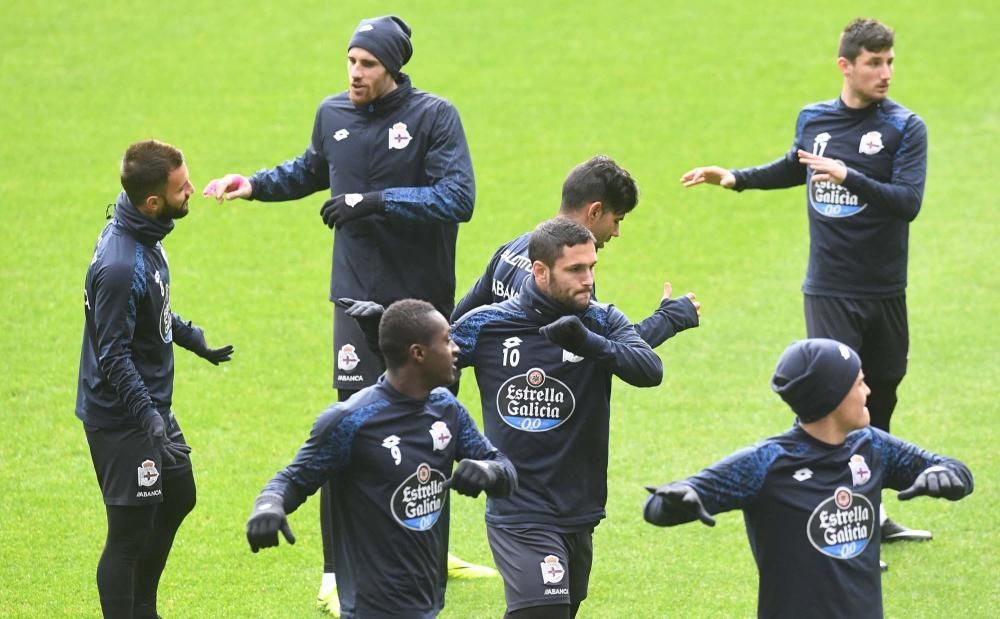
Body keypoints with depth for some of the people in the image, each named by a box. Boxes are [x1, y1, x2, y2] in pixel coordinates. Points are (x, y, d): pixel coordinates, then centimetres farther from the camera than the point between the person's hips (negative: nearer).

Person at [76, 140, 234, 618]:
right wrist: (148, 417, -32)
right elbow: (113, 355, -27)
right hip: (122, 418, -11)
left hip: (153, 405, 11)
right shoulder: (120, 266, -29)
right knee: (131, 532, -4)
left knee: (178, 497, 24)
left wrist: (194, 339, 26)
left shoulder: (146, 237, 0)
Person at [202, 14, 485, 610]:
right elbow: (312, 171, 23)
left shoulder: (434, 116, -10)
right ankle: (337, 573, -7)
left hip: (427, 297, 0)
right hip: (361, 296, 0)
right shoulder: (333, 114, 1)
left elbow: (459, 198, -21)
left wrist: (376, 201, -24)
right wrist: (256, 184, 9)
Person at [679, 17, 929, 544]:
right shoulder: (812, 120, 2)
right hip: (829, 292, 0)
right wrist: (735, 178, 18)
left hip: (885, 293, 0)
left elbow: (909, 202, -20)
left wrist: (848, 176, -32)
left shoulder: (905, 127, -7)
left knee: (880, 398, 11)